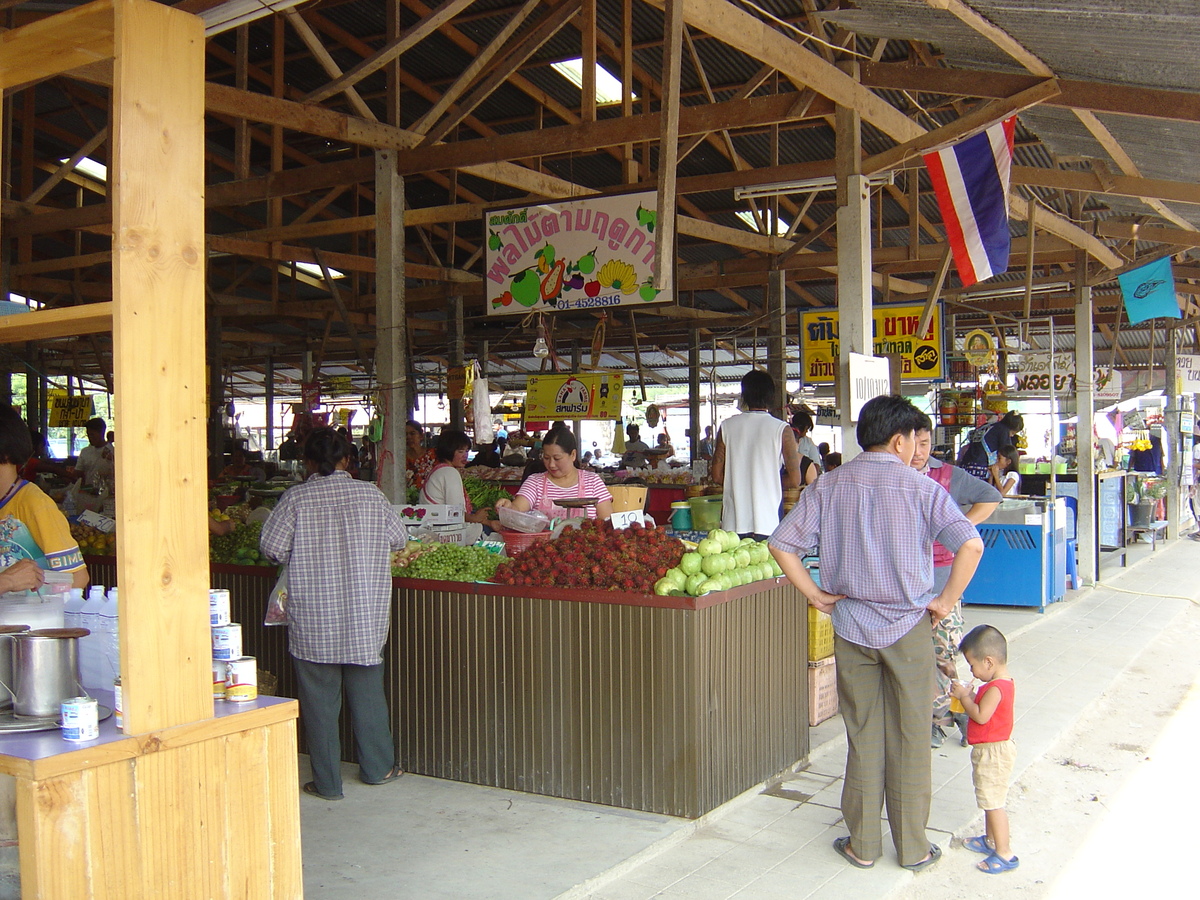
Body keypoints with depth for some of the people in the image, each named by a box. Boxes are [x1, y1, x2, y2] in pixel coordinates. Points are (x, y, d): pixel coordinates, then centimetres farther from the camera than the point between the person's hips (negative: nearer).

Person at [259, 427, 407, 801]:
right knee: (367, 692, 16)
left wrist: (300, 557, 11)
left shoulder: (296, 497, -7)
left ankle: (327, 782, 14)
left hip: (312, 619, -2)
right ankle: (377, 768, 27)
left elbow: (272, 547, -9)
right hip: (365, 616, 2)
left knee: (319, 698, 7)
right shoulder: (371, 494, -1)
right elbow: (398, 538, 6)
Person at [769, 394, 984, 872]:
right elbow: (971, 545, -21)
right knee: (910, 741, 10)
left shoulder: (828, 486, 0)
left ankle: (862, 845, 21)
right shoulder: (920, 488, -9)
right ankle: (913, 847, 20)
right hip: (908, 627, -2)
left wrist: (816, 595, 2)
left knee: (862, 738, 13)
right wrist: (946, 601, -11)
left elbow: (781, 545, -4)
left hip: (851, 627, 3)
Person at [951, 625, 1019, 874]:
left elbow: (981, 716, -27)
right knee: (989, 800, 22)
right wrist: (968, 696, 2)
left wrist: (964, 697, -15)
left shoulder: (995, 688, -25)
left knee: (993, 803, -4)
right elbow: (981, 710, 14)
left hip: (993, 752, -11)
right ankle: (990, 839, 36)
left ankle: (1004, 854, 2)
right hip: (990, 750, 11)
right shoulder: (1002, 683, 7)